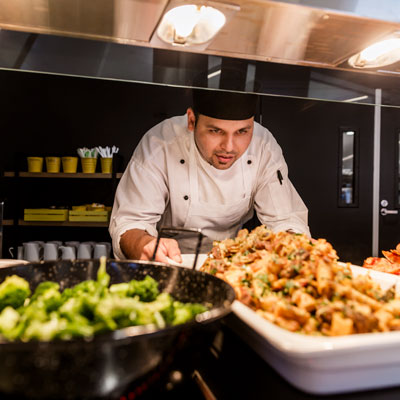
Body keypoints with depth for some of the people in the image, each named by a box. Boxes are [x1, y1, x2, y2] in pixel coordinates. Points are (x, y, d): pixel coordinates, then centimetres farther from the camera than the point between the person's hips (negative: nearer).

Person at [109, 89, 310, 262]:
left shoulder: (265, 148, -14)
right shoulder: (159, 145, -22)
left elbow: (289, 222, -11)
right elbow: (128, 221, -21)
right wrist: (145, 245, -44)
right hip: (171, 261, 0)